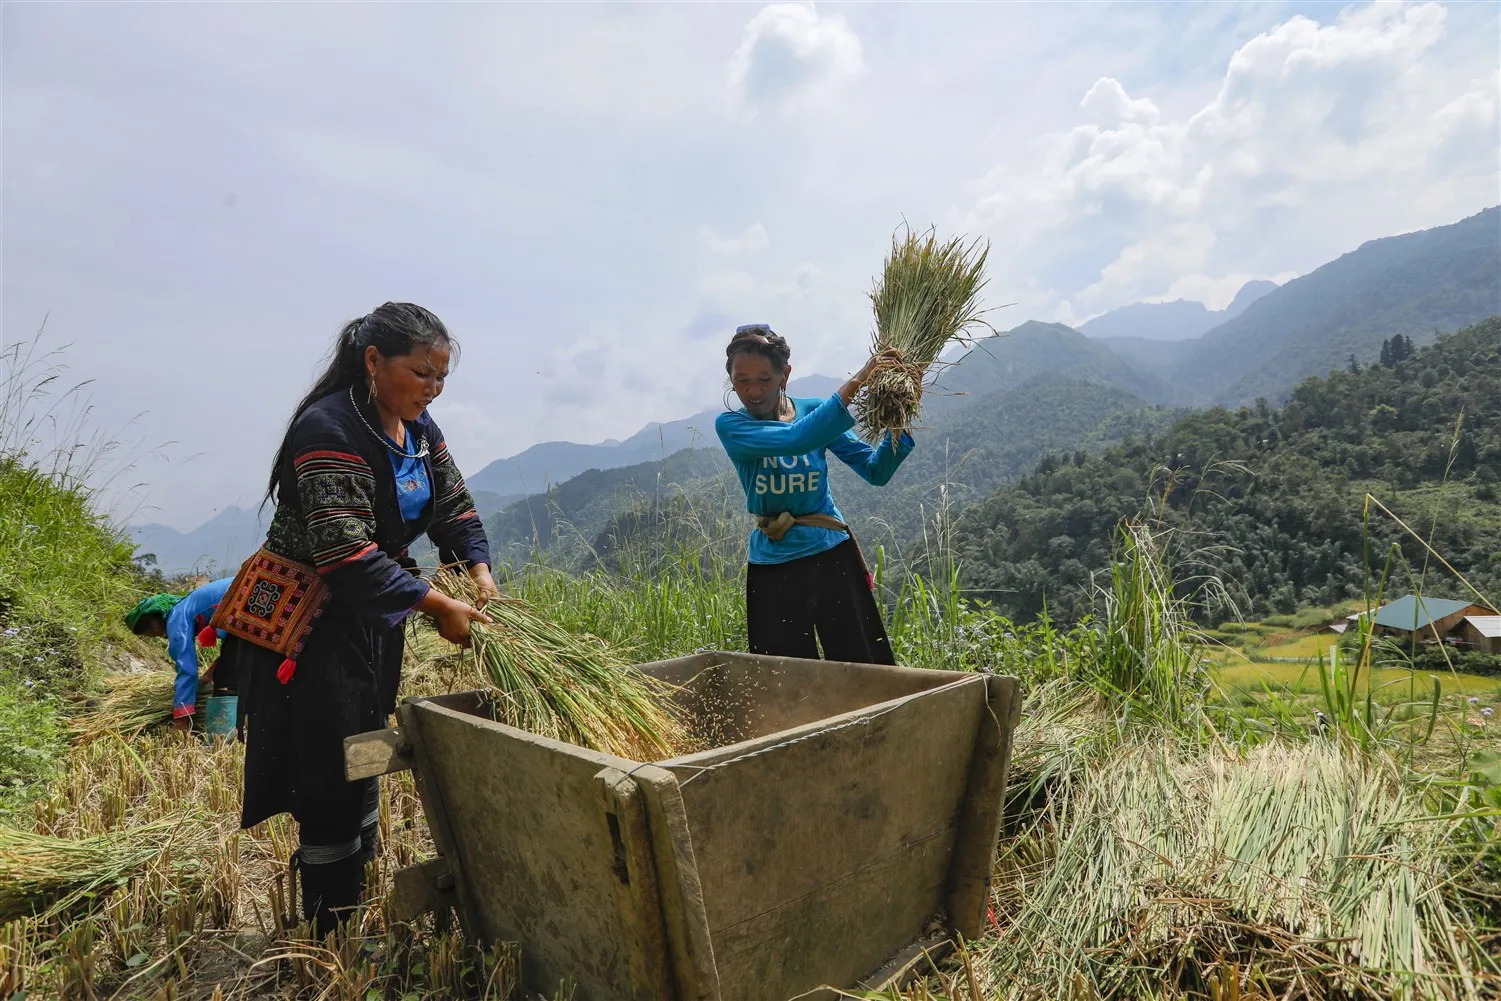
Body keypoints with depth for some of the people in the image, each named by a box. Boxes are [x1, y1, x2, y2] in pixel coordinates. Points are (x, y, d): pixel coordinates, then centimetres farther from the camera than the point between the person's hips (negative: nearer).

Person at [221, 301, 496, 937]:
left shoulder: (418, 428, 2)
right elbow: (347, 552, -30)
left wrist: (479, 569, -11)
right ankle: (331, 938, 20)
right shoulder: (329, 430, -24)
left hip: (373, 617, 9)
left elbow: (454, 506, 6)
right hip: (307, 622, -8)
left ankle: (357, 913, 39)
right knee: (329, 778, 1)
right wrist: (437, 606, -30)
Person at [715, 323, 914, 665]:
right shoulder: (730, 425, -9)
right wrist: (855, 384, -30)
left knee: (865, 669, 6)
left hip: (833, 555, 1)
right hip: (773, 567, -1)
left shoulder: (815, 411, -1)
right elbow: (794, 440, -28)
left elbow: (876, 472, -2)